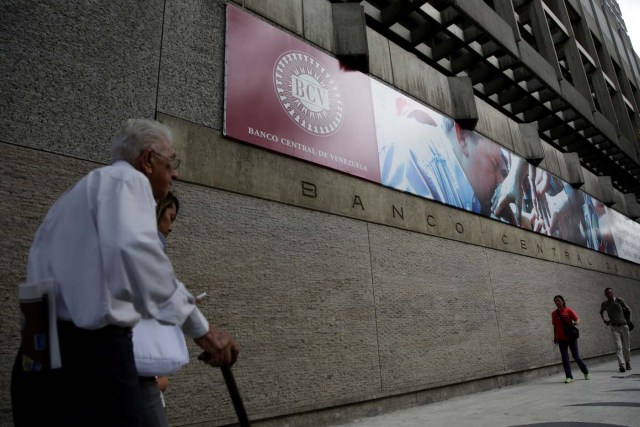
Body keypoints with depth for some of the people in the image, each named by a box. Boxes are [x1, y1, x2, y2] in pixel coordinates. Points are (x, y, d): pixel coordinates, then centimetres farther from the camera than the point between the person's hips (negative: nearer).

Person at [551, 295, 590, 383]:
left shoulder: (569, 310, -6)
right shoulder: (554, 313, 3)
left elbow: (577, 318, -7)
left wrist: (577, 322, -30)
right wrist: (555, 337, 10)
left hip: (571, 337, -3)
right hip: (561, 339, 3)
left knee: (576, 356, 5)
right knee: (565, 358, 1)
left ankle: (586, 372, 28)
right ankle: (569, 377, 7)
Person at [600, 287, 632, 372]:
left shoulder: (619, 300, -3)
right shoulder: (604, 304, 3)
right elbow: (601, 312, 23)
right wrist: (604, 320, 10)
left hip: (624, 326, 0)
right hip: (614, 328, 0)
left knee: (626, 347, 9)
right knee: (618, 347, -11)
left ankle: (628, 364, 26)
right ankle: (622, 365, -17)